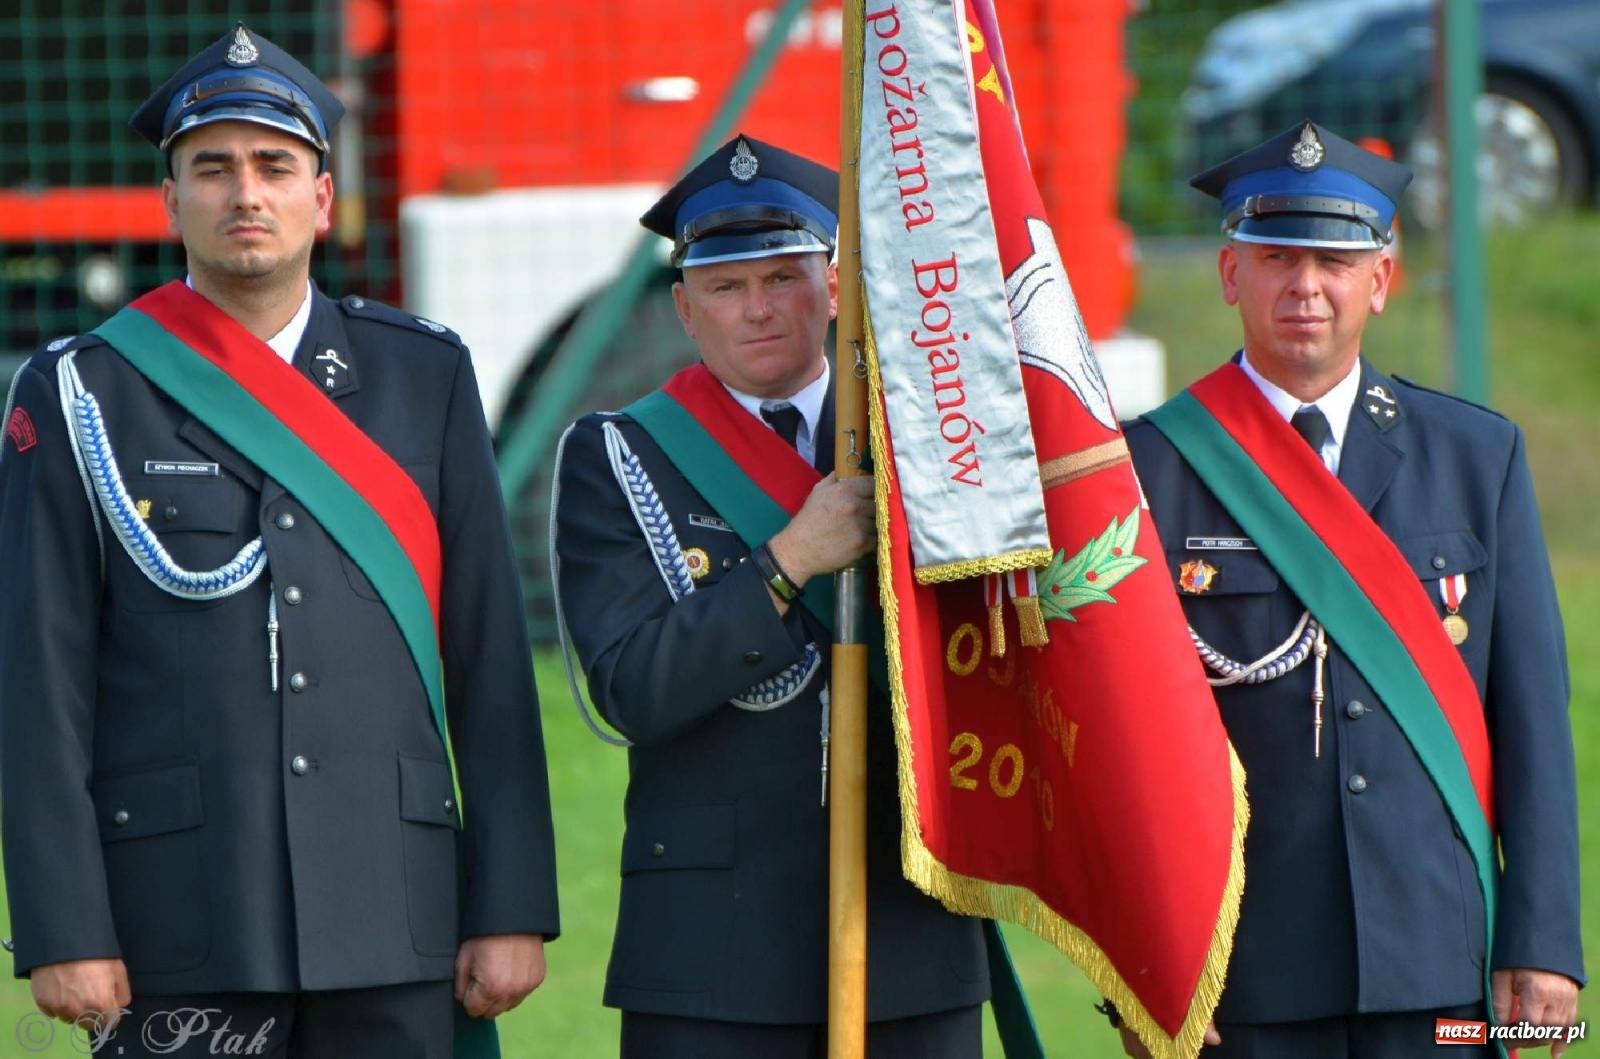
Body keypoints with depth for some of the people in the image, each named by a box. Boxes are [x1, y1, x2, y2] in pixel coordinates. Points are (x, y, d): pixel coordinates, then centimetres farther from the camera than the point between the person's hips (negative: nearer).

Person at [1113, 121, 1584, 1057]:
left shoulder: (1478, 455, 10)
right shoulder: (1157, 465, 2)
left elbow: (1532, 711, 8)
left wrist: (1543, 942, 0)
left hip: (1441, 968, 2)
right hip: (1243, 974, -2)